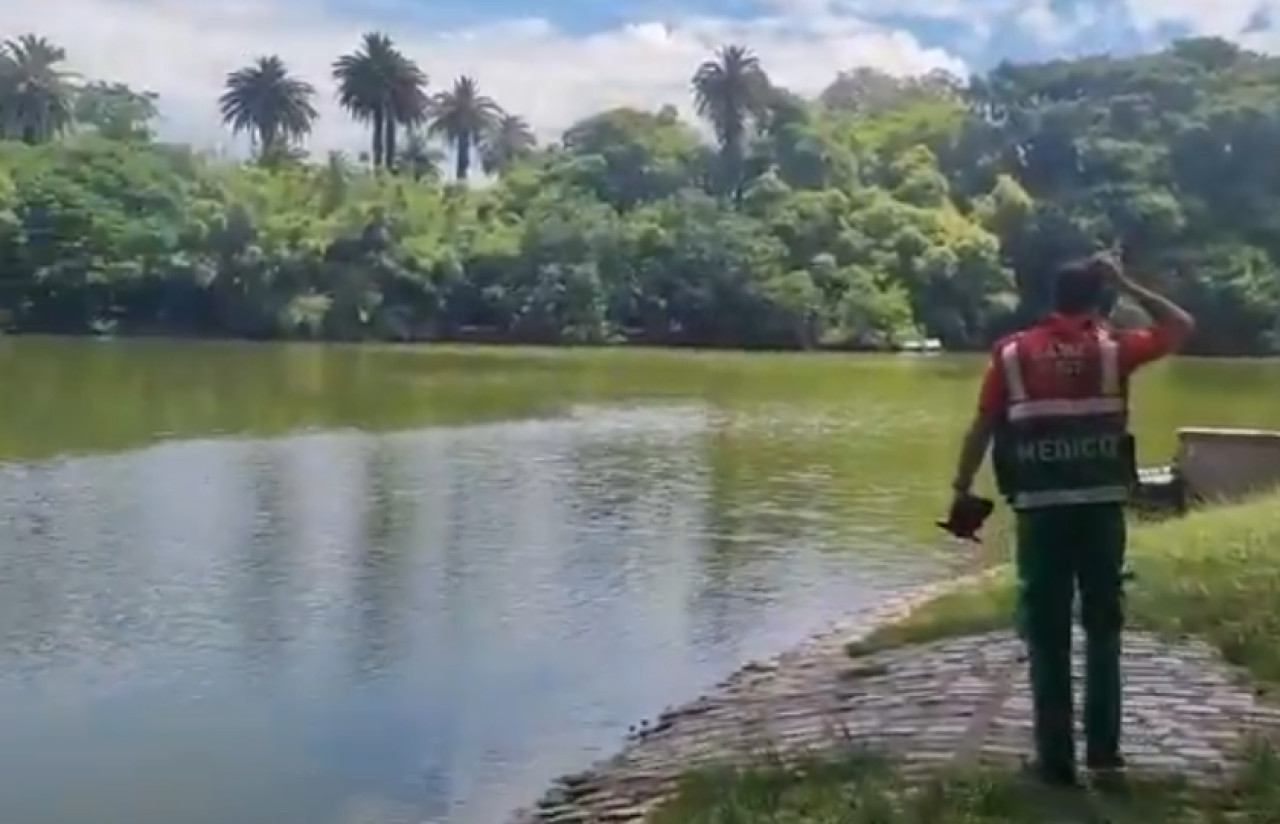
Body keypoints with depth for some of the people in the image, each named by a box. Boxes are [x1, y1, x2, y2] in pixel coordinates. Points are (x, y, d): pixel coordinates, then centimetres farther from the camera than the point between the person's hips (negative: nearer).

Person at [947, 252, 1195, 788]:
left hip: (1040, 510, 0)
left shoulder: (1012, 353, 2)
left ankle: (1055, 758, 9)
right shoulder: (1113, 347, 2)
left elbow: (982, 427, 0)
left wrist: (962, 489, 8)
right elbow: (1181, 327, 14)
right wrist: (1126, 285, 14)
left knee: (1047, 637, 6)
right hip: (1101, 507, 0)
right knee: (1103, 631, 11)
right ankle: (1104, 753, 12)